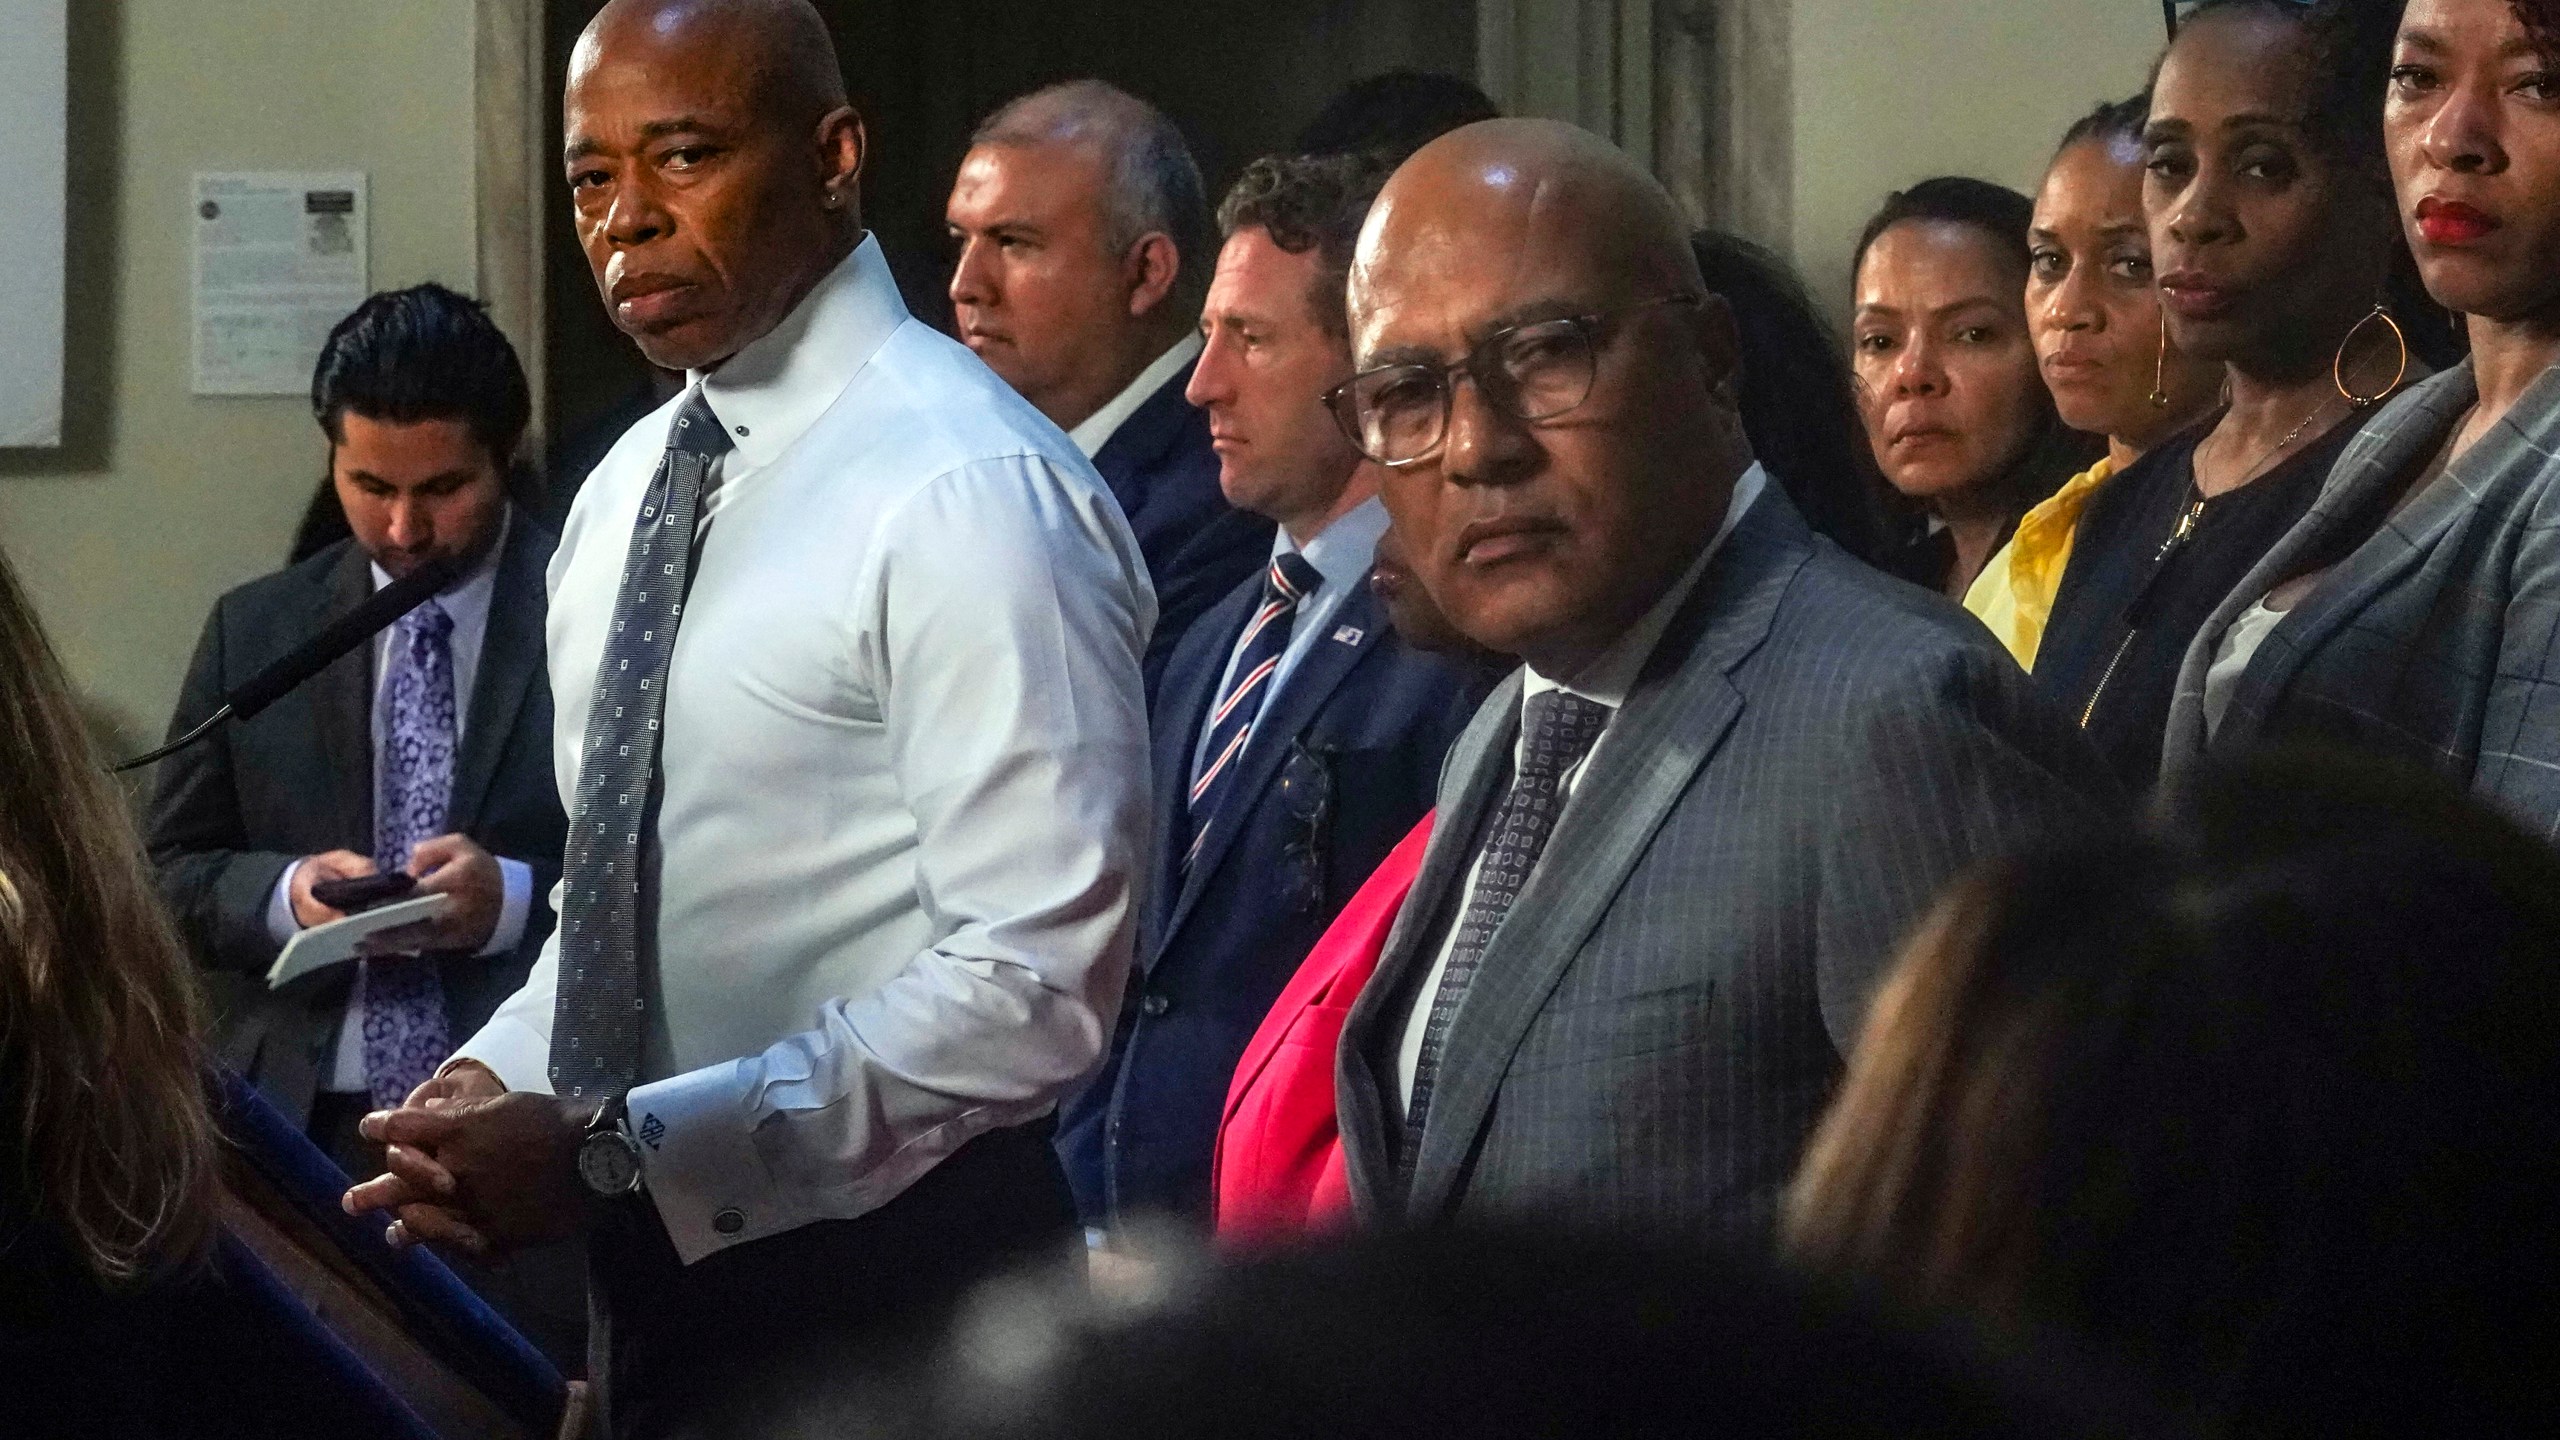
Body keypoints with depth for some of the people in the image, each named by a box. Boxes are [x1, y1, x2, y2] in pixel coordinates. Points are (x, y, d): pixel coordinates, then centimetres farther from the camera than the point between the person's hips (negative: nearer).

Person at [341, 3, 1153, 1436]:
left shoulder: (970, 490, -17)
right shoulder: (631, 488, 8)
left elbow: (1035, 984, -22)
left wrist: (619, 1151, -22)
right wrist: (501, 1077, -1)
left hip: (885, 1278, -7)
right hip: (660, 1264, 7)